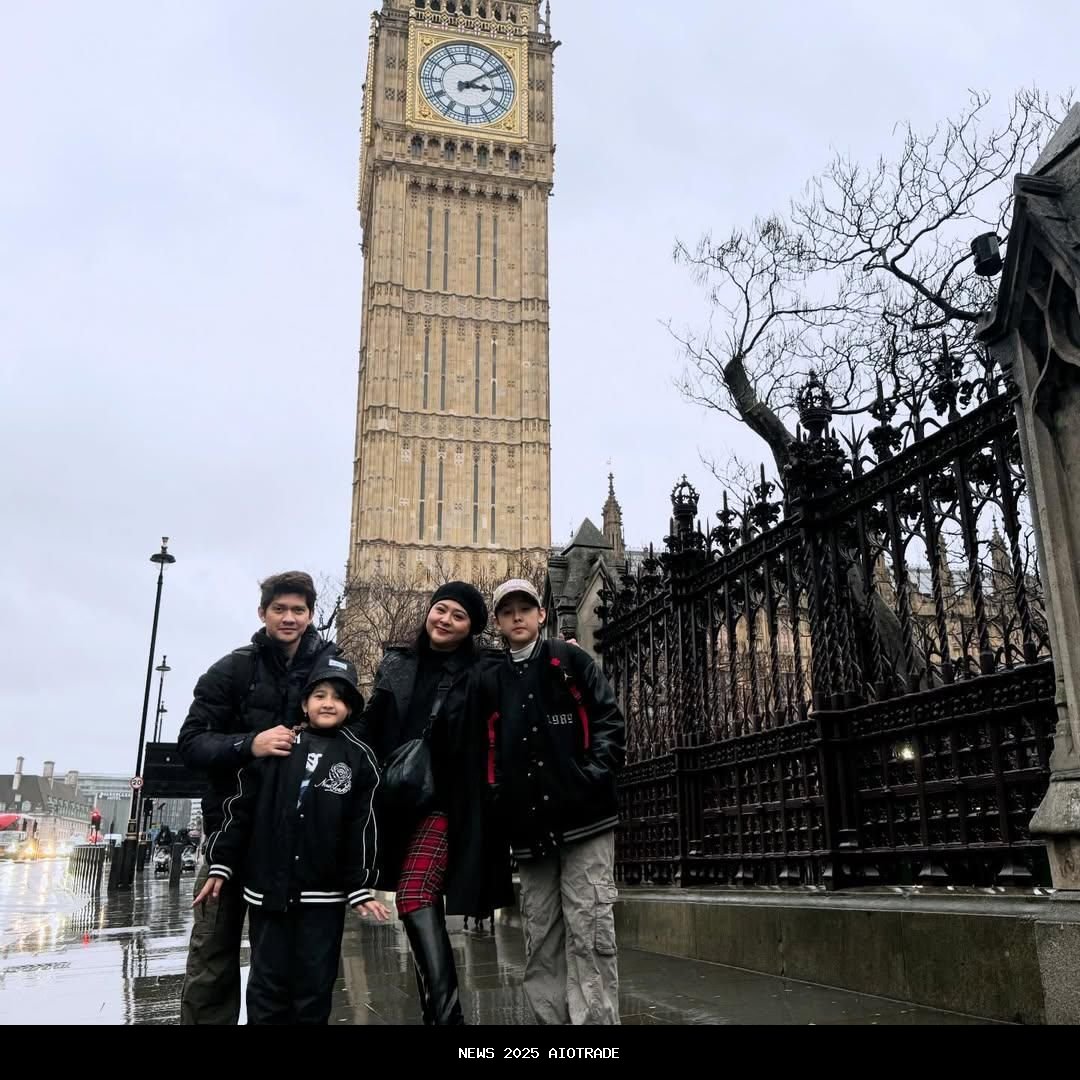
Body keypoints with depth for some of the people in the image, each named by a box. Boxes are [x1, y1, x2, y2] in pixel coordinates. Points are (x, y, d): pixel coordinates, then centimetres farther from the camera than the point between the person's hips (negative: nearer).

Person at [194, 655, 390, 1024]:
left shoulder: (359, 759, 1)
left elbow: (362, 829, 0)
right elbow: (240, 811, 5)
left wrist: (361, 889, -2)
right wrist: (220, 866, 4)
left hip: (324, 895, 0)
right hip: (267, 889, 1)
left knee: (315, 987, 7)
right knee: (267, 986, 9)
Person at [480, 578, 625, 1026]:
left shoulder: (570, 661, 7)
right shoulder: (490, 683, 17)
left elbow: (609, 720, -1)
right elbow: (488, 753, 16)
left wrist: (594, 775, -13)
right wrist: (500, 804, 4)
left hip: (583, 818, -4)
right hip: (529, 829, 4)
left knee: (588, 935, -6)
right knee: (541, 943, 9)